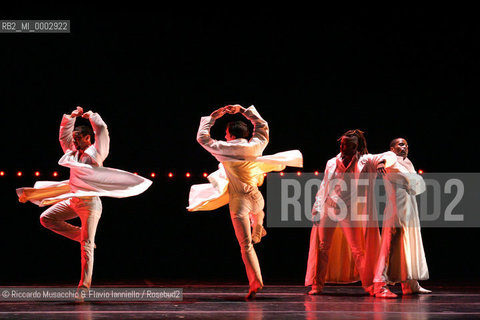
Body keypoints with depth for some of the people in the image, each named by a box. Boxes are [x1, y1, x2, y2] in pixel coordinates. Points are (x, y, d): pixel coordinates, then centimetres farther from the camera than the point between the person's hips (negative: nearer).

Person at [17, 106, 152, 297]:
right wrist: (72, 117, 19)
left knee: (87, 244, -10)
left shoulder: (95, 152, -3)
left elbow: (102, 130, -12)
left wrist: (92, 116, 3)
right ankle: (79, 235, 8)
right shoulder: (73, 152, 16)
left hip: (89, 202, -7)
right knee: (46, 218, -2)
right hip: (72, 200, 7)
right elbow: (63, 134, 26)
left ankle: (85, 283, -10)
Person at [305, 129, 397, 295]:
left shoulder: (364, 162, -1)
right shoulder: (332, 163, 7)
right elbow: (324, 188, 11)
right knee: (323, 247, 2)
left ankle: (368, 284, 8)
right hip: (329, 209, 2)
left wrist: (382, 161, -33)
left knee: (357, 249, 0)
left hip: (349, 212, -2)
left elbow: (390, 156, -9)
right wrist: (317, 210, 5)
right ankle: (317, 284, 8)